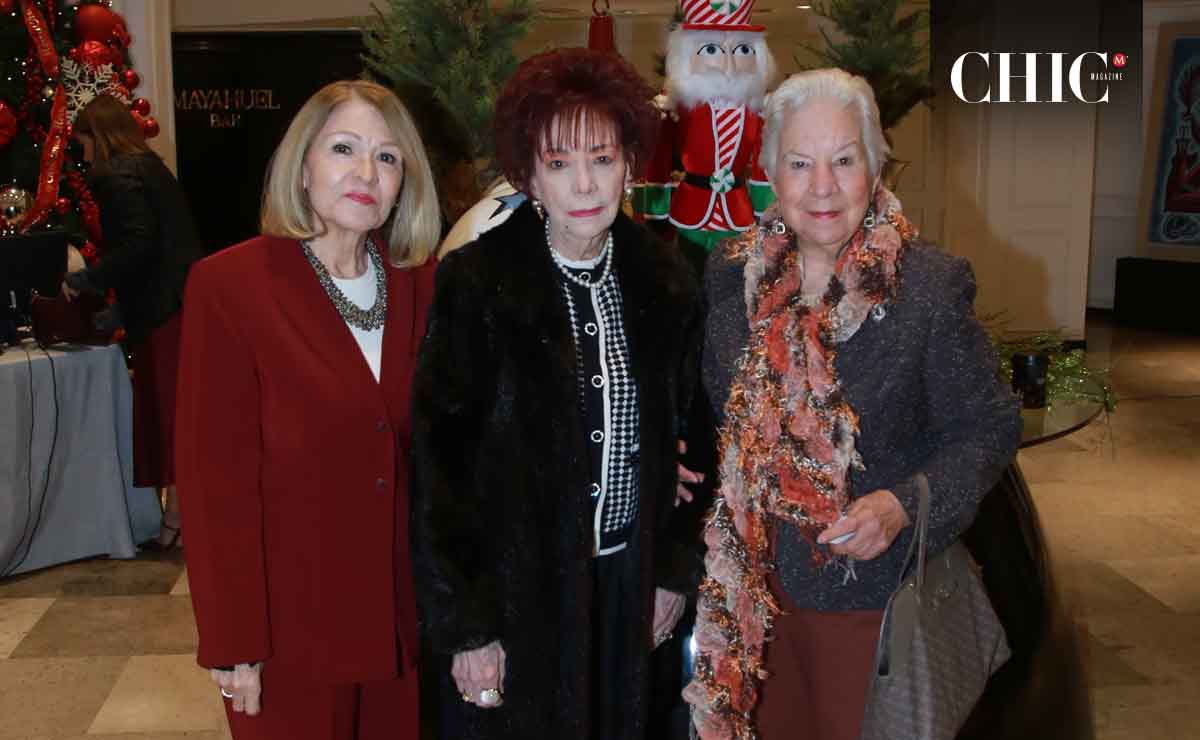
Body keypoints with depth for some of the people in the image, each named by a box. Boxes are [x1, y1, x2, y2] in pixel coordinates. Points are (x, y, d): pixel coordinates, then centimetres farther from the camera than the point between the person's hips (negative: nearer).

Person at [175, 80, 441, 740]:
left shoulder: (420, 284, 1)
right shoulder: (228, 284, -12)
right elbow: (214, 474, -12)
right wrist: (232, 644, -12)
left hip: (404, 609, 4)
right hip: (291, 621, -3)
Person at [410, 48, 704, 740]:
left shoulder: (665, 280, 1)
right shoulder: (477, 283, -14)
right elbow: (437, 464, -13)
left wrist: (676, 568, 8)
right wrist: (462, 625, -13)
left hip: (630, 583, 4)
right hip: (514, 590, -4)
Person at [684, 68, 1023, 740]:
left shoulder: (932, 286, -16)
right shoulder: (735, 272, -2)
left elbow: (989, 428, -10)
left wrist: (904, 505, -23)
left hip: (875, 593, -4)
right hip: (757, 580, 4)